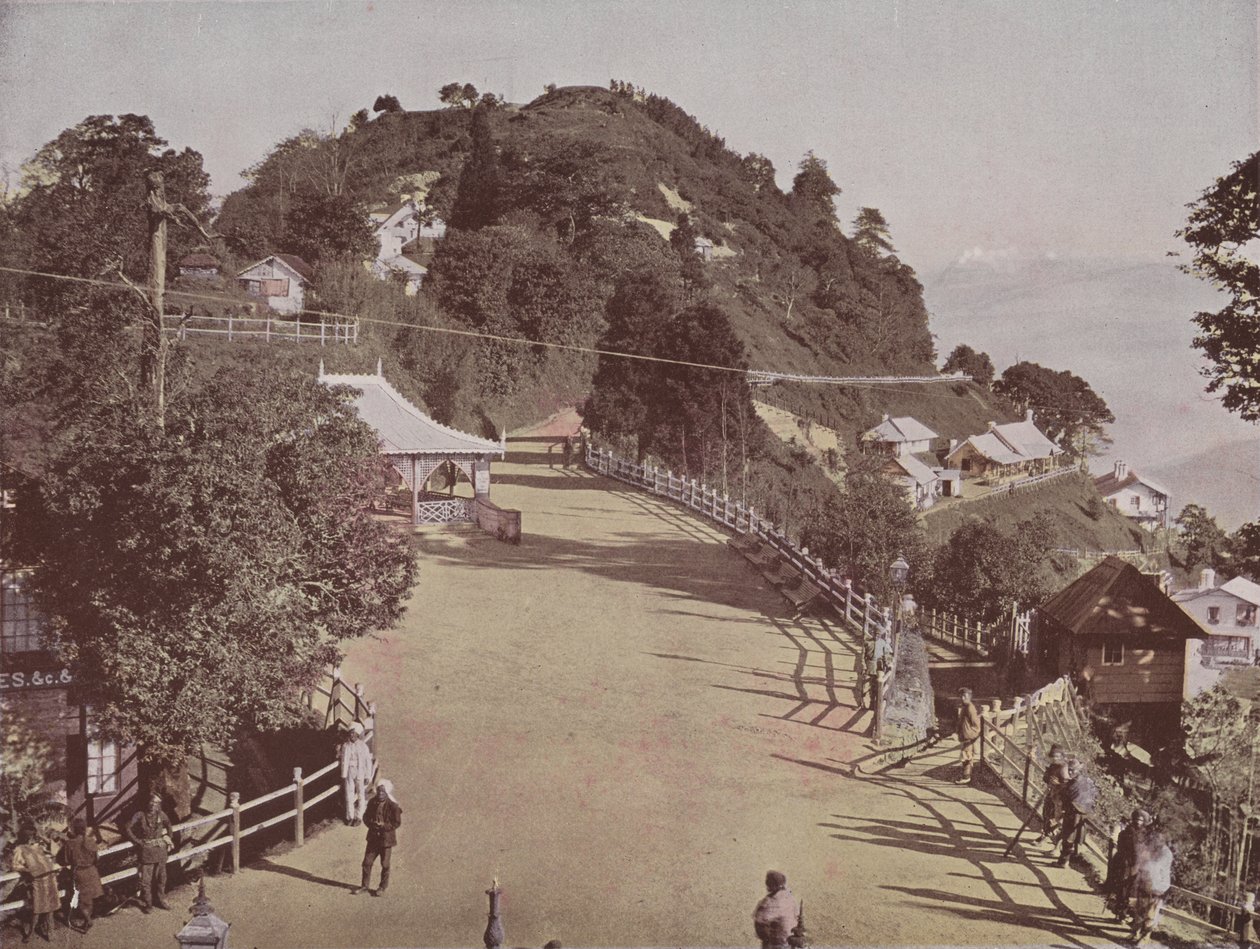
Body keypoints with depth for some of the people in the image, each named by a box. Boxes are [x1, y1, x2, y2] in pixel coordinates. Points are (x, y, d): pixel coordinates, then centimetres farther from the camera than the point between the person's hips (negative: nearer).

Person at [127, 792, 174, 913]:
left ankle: (160, 900, 28)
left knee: (161, 877, 14)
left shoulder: (161, 815, 1)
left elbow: (168, 825, 21)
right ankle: (146, 904, 13)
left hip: (161, 850, 4)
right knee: (146, 879, 0)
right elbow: (129, 829, -12)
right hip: (146, 851, -4)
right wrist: (138, 842, -12)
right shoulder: (140, 815, -10)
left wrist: (168, 838, 17)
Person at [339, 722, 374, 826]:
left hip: (360, 773, -2)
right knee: (349, 795, 6)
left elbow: (368, 762, -6)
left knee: (361, 796, 4)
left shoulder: (363, 746, -9)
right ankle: (350, 817, 19)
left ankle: (359, 817, 15)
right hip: (349, 774, 2)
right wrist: (343, 776, 5)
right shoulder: (345, 745, -2)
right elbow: (343, 761, 5)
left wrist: (368, 776, -8)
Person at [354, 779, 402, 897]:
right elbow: (366, 816, 8)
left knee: (385, 865, 10)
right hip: (373, 837, 4)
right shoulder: (372, 802, -2)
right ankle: (364, 885, 27)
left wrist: (383, 826, -22)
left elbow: (397, 823, -13)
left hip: (386, 839, -4)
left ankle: (383, 887, 27)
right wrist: (371, 823, -12)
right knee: (367, 862, 9)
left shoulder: (393, 806, -17)